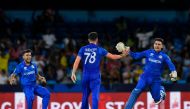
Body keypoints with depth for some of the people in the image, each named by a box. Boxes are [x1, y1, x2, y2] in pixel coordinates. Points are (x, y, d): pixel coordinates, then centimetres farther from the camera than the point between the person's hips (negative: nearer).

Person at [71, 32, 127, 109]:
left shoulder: (83, 49, 5)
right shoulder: (100, 49, 1)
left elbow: (77, 61, -4)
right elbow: (112, 56, 3)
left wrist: (73, 73, -6)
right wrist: (122, 55, 18)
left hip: (85, 76, 3)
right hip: (95, 76, -3)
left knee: (85, 96, 14)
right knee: (95, 96, -8)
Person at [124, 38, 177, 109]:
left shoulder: (164, 56, 1)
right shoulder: (148, 52, 5)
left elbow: (170, 65, -12)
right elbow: (136, 56, 8)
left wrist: (173, 72, -32)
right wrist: (129, 52, -7)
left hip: (156, 80, 0)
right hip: (145, 77, 0)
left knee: (157, 100, 5)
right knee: (136, 91, -23)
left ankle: (161, 90, 38)